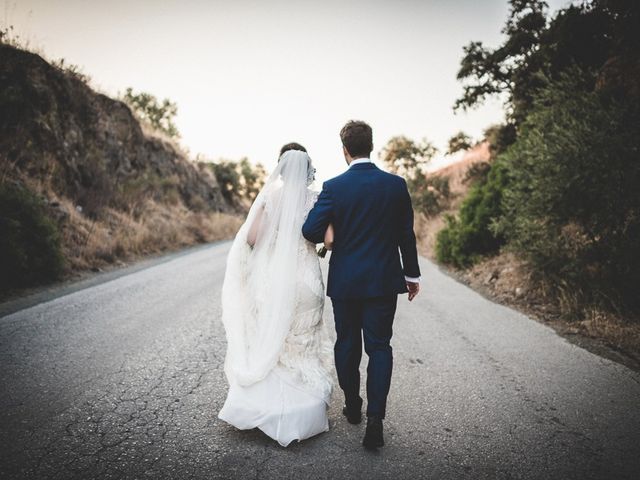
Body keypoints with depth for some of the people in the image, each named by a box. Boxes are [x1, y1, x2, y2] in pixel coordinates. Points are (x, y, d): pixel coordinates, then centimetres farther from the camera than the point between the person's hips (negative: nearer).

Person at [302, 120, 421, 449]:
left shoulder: (334, 187, -9)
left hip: (344, 281, 0)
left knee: (347, 344, 16)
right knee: (379, 347, 8)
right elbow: (406, 234, 1)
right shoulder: (396, 184, -3)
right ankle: (375, 420, 1)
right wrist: (412, 274, 11)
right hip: (384, 280, 1)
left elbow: (310, 231, -13)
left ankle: (353, 406, 32)